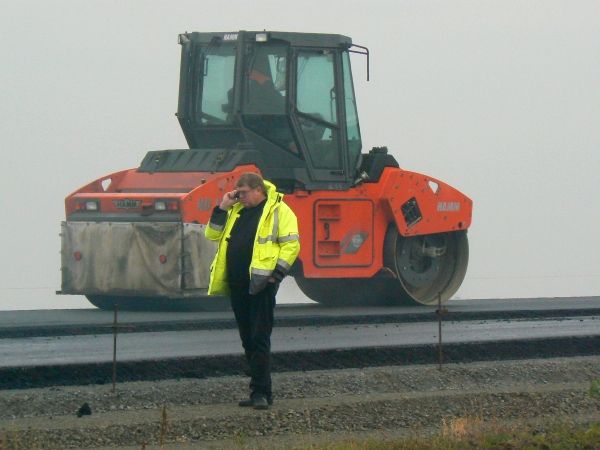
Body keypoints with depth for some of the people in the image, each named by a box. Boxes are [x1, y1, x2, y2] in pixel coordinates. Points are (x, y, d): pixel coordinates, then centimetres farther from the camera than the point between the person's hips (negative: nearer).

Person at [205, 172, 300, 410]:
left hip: (261, 283, -7)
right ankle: (260, 390, 16)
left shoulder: (278, 211, -2)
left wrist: (277, 272, -15)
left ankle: (261, 392, -10)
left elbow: (291, 245, -8)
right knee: (247, 339, 10)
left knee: (259, 338, -9)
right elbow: (212, 234, 17)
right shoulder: (236, 212, 18)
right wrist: (223, 208, 5)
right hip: (237, 283, 7)